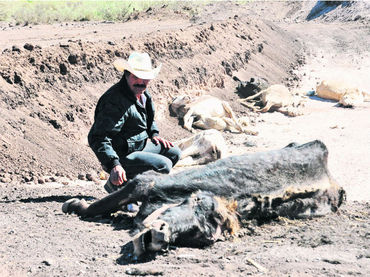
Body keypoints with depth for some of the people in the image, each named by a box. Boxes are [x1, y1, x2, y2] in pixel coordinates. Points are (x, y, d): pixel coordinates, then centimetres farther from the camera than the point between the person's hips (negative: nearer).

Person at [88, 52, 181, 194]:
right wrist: (113, 165, -40)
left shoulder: (143, 93, 5)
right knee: (163, 165, -21)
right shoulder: (116, 101, -26)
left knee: (174, 152, 15)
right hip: (121, 157, -10)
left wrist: (154, 134, 12)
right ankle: (117, 184, -9)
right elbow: (97, 138, -32)